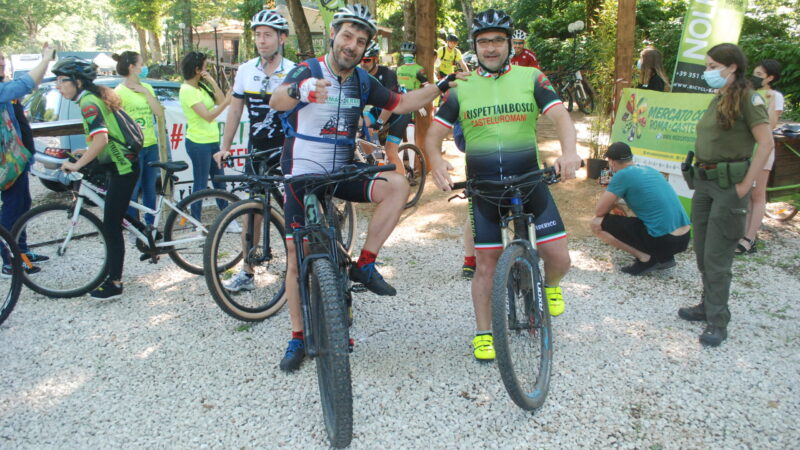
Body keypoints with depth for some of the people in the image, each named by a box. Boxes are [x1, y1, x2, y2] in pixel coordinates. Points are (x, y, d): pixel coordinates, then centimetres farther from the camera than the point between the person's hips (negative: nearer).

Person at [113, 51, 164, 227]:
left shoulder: (147, 88, 10)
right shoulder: (120, 92, -9)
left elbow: (160, 113, 1)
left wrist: (146, 92, -7)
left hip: (151, 146, 6)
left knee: (150, 190, 14)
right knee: (132, 193, 2)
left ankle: (151, 226, 25)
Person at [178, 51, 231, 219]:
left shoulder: (202, 86, 12)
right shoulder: (187, 90, -15)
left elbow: (220, 101, 3)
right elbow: (208, 116, -24)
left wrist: (212, 82, -5)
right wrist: (227, 102, -32)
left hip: (212, 141, 9)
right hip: (199, 143, -9)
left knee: (219, 181, 13)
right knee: (201, 184, 0)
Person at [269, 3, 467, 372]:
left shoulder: (362, 81, 3)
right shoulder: (308, 71, -12)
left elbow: (401, 104, 11)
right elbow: (276, 100, -32)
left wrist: (442, 86, 0)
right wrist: (299, 90, -55)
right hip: (302, 176, -3)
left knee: (397, 184, -23)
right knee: (297, 257, -1)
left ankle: (365, 265, -12)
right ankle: (298, 338, 16)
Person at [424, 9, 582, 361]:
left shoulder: (531, 78, 2)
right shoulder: (461, 88, 3)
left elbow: (560, 117, -9)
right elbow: (433, 136, 1)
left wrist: (569, 151, -31)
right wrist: (436, 163, -22)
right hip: (483, 187, 0)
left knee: (559, 258, -4)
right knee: (486, 264, 3)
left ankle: (549, 285, 31)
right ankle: (484, 334, 19)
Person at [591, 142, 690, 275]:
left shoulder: (622, 175, -8)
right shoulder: (649, 169, 16)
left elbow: (599, 212, -3)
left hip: (662, 241, -8)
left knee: (597, 224, -2)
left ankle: (645, 258, -5)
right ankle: (664, 257, 16)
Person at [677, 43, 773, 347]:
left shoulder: (747, 98, -11)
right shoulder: (717, 100, 13)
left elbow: (765, 143, -16)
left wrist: (745, 186, -18)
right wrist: (698, 172, 10)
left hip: (729, 185, -8)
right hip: (704, 182, 8)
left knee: (716, 257, -4)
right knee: (702, 252, 14)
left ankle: (718, 322, 7)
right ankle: (708, 305, 29)